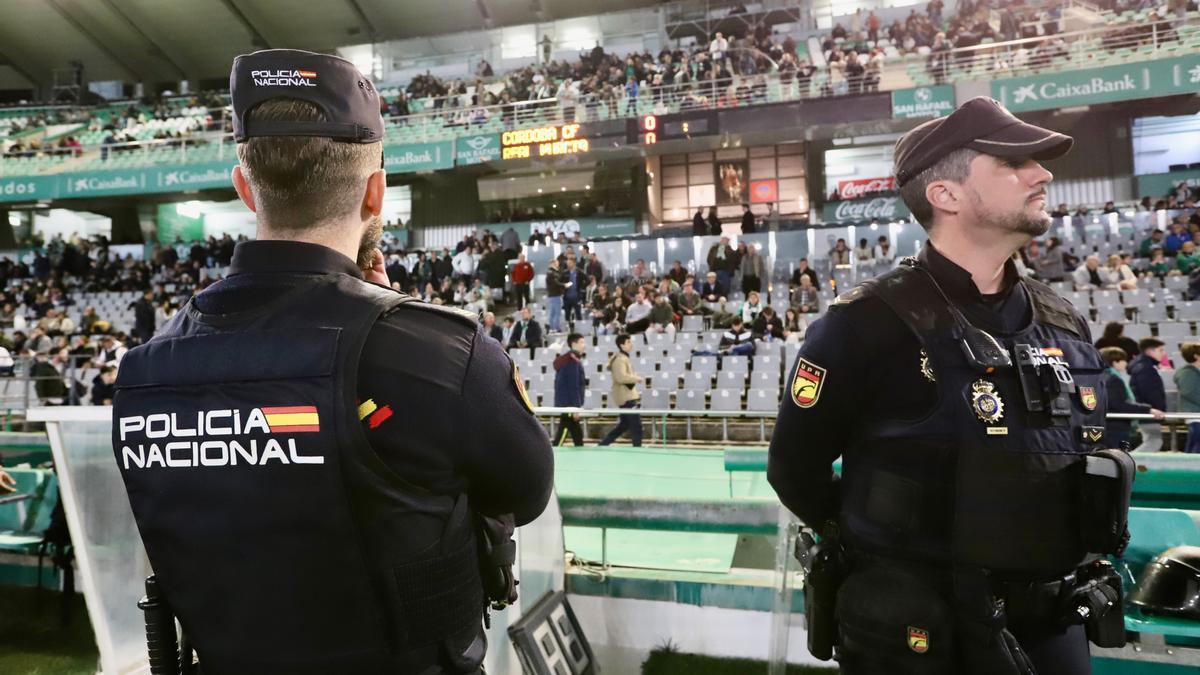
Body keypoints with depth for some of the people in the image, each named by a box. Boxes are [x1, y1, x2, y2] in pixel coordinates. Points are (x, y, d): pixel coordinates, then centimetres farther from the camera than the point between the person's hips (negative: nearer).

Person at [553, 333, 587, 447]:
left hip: (565, 403, 10)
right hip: (569, 404, -10)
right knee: (563, 433, -9)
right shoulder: (573, 361, -15)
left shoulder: (567, 359, 15)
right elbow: (573, 386, -19)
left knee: (577, 433, 13)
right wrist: (576, 407, -20)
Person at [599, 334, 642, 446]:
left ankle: (602, 445, 20)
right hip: (625, 397, -11)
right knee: (636, 425, -7)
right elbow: (621, 377, -28)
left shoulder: (624, 358, 17)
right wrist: (636, 378, -17)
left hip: (628, 396, 11)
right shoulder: (620, 359, -16)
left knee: (624, 424, 16)